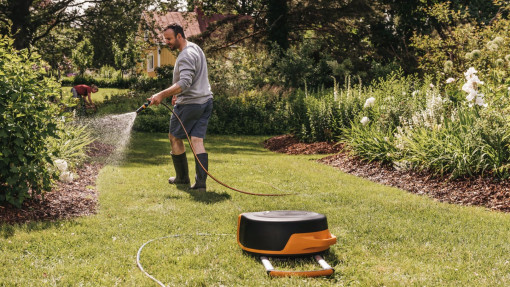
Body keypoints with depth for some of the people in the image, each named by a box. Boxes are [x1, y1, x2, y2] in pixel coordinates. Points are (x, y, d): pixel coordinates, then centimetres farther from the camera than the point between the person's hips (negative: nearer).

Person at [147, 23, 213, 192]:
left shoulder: (186, 56, -17)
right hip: (205, 101, 9)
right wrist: (178, 94, 26)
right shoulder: (195, 48, 15)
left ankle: (182, 177, 20)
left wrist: (162, 95, -31)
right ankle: (201, 183, -6)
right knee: (197, 140, 3)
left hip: (189, 104, -9)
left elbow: (184, 83, -29)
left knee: (175, 137, 9)